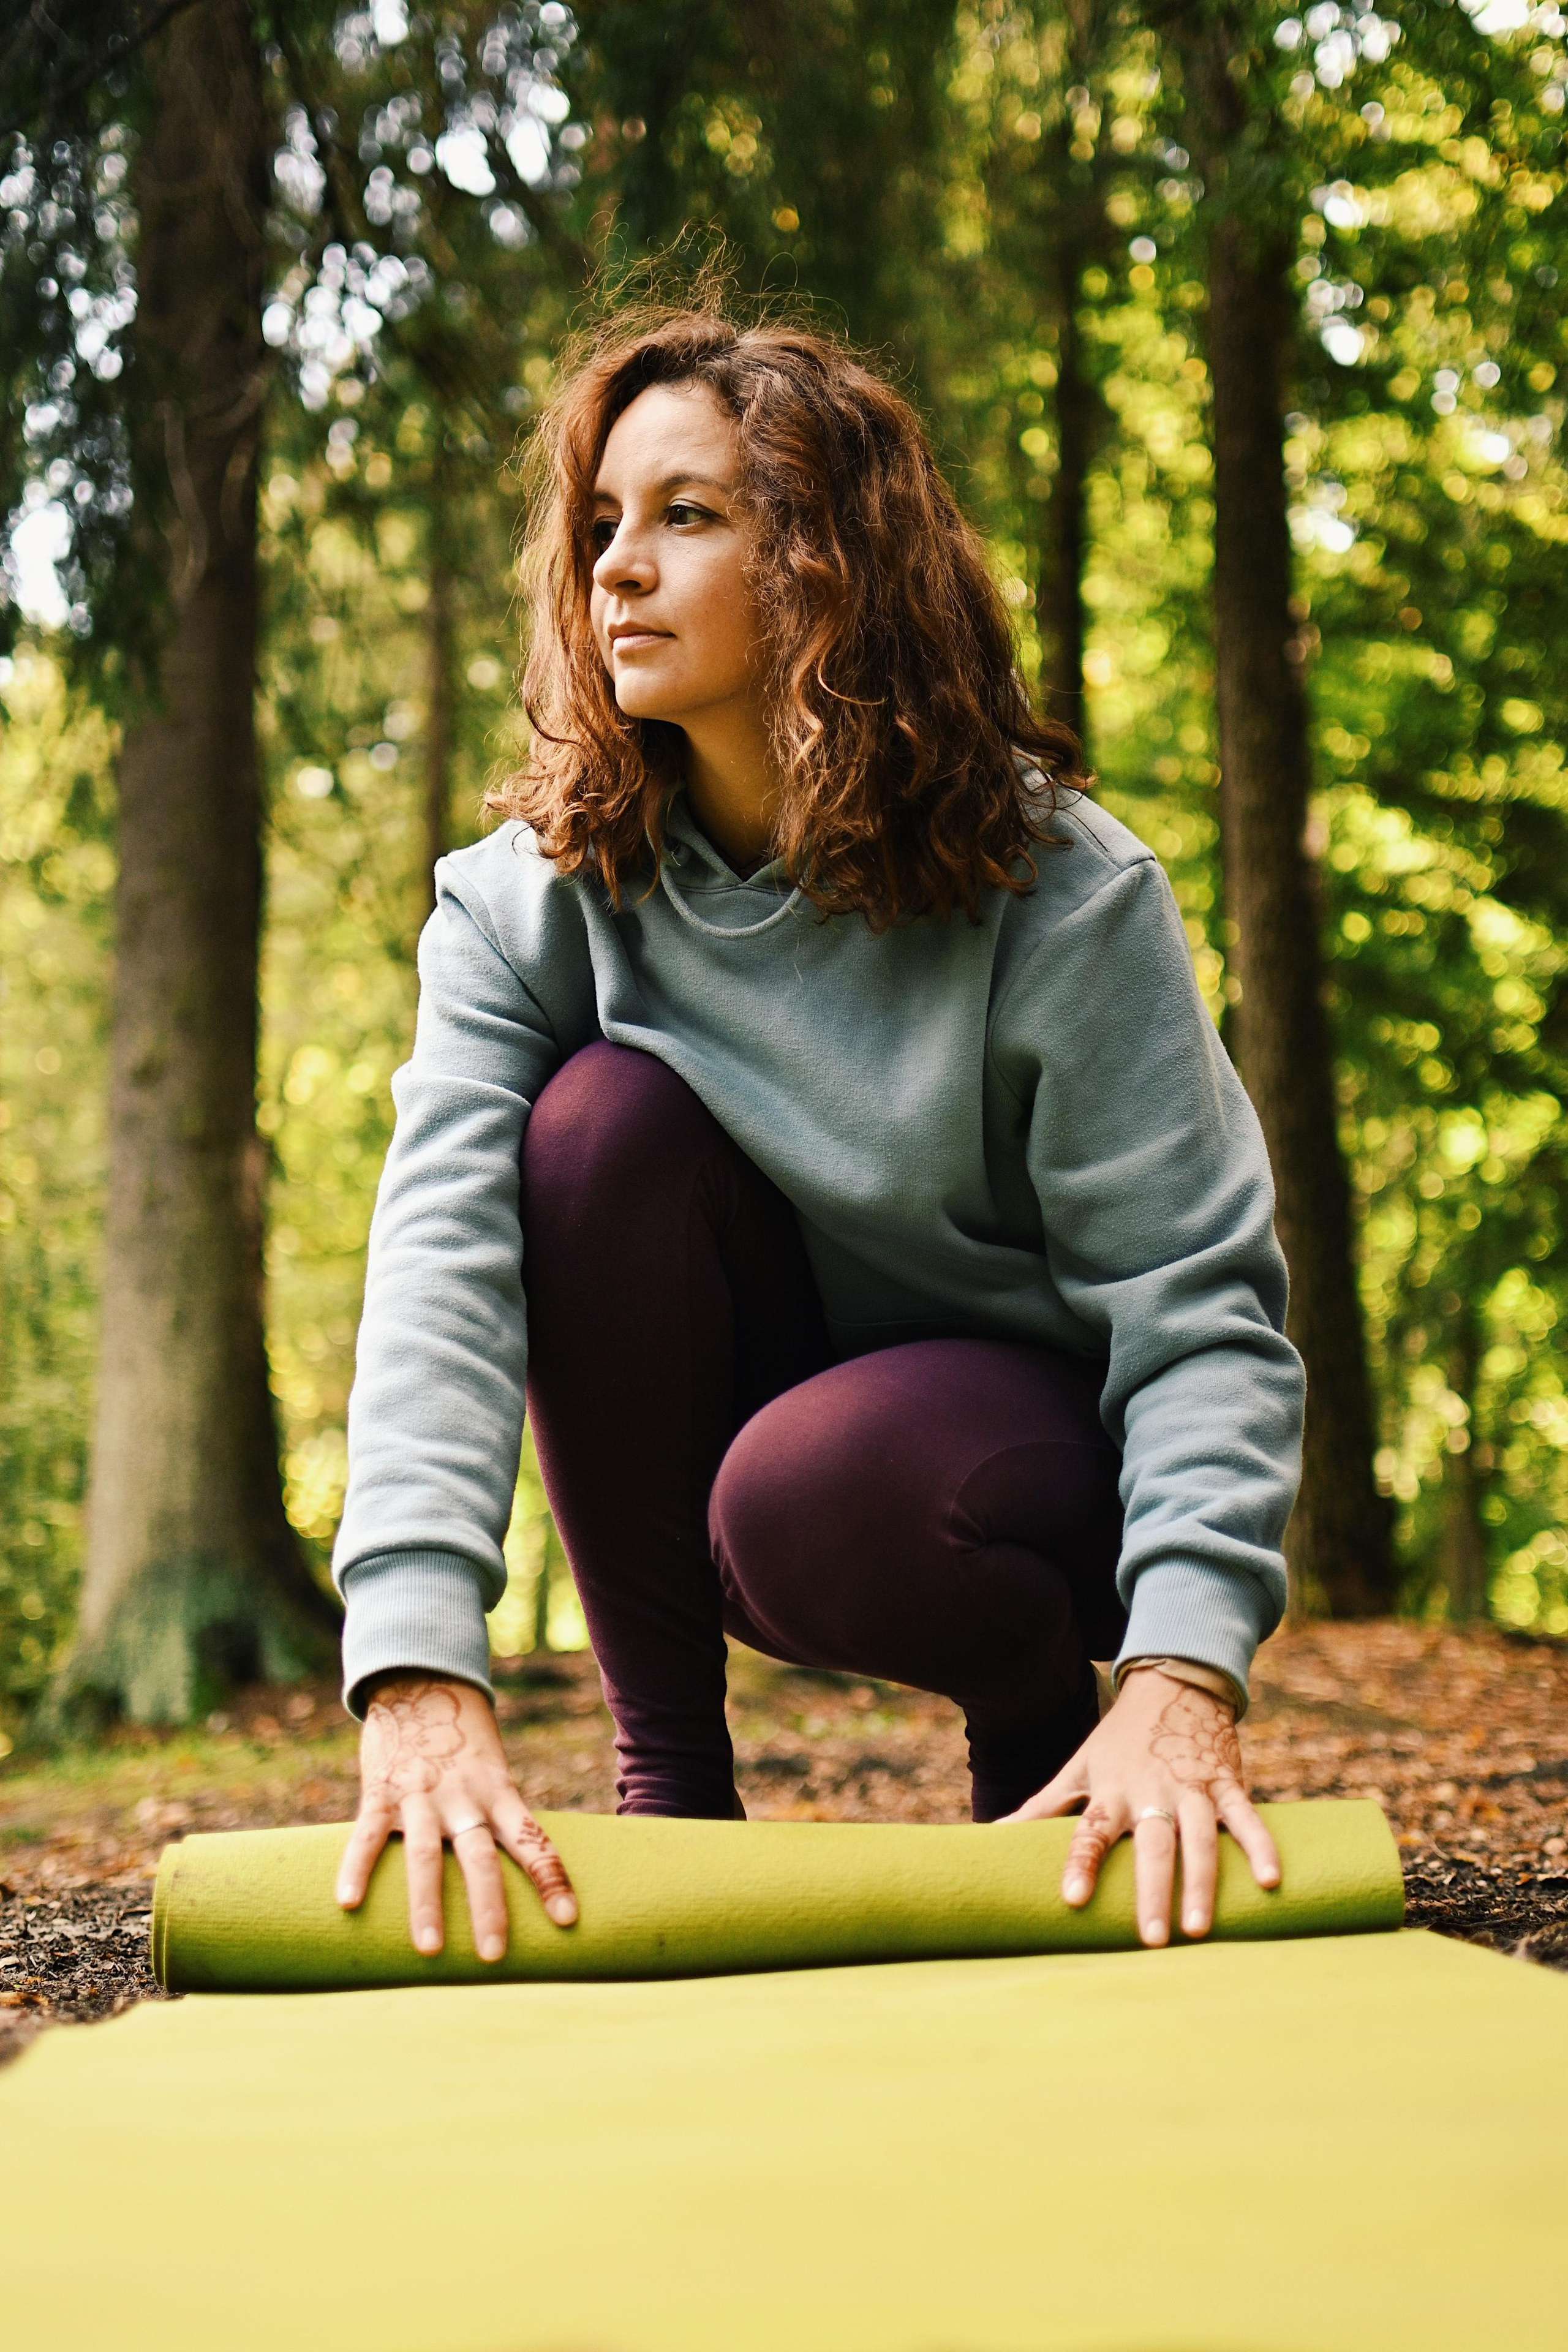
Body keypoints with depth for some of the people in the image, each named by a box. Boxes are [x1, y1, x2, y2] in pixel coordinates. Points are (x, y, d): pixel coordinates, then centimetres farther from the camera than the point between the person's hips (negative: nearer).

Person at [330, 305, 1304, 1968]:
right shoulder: (531, 896, -12)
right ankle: (668, 1774, -15)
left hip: (1038, 1419, -3)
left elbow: (1198, 1301, -22)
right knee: (608, 1113, -26)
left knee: (813, 1499, -37)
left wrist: (1182, 1677, -38)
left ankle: (1042, 1720, 0)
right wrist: (420, 1674, -42)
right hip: (745, 1381, 3)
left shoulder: (1055, 891, -19)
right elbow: (442, 1238, -27)